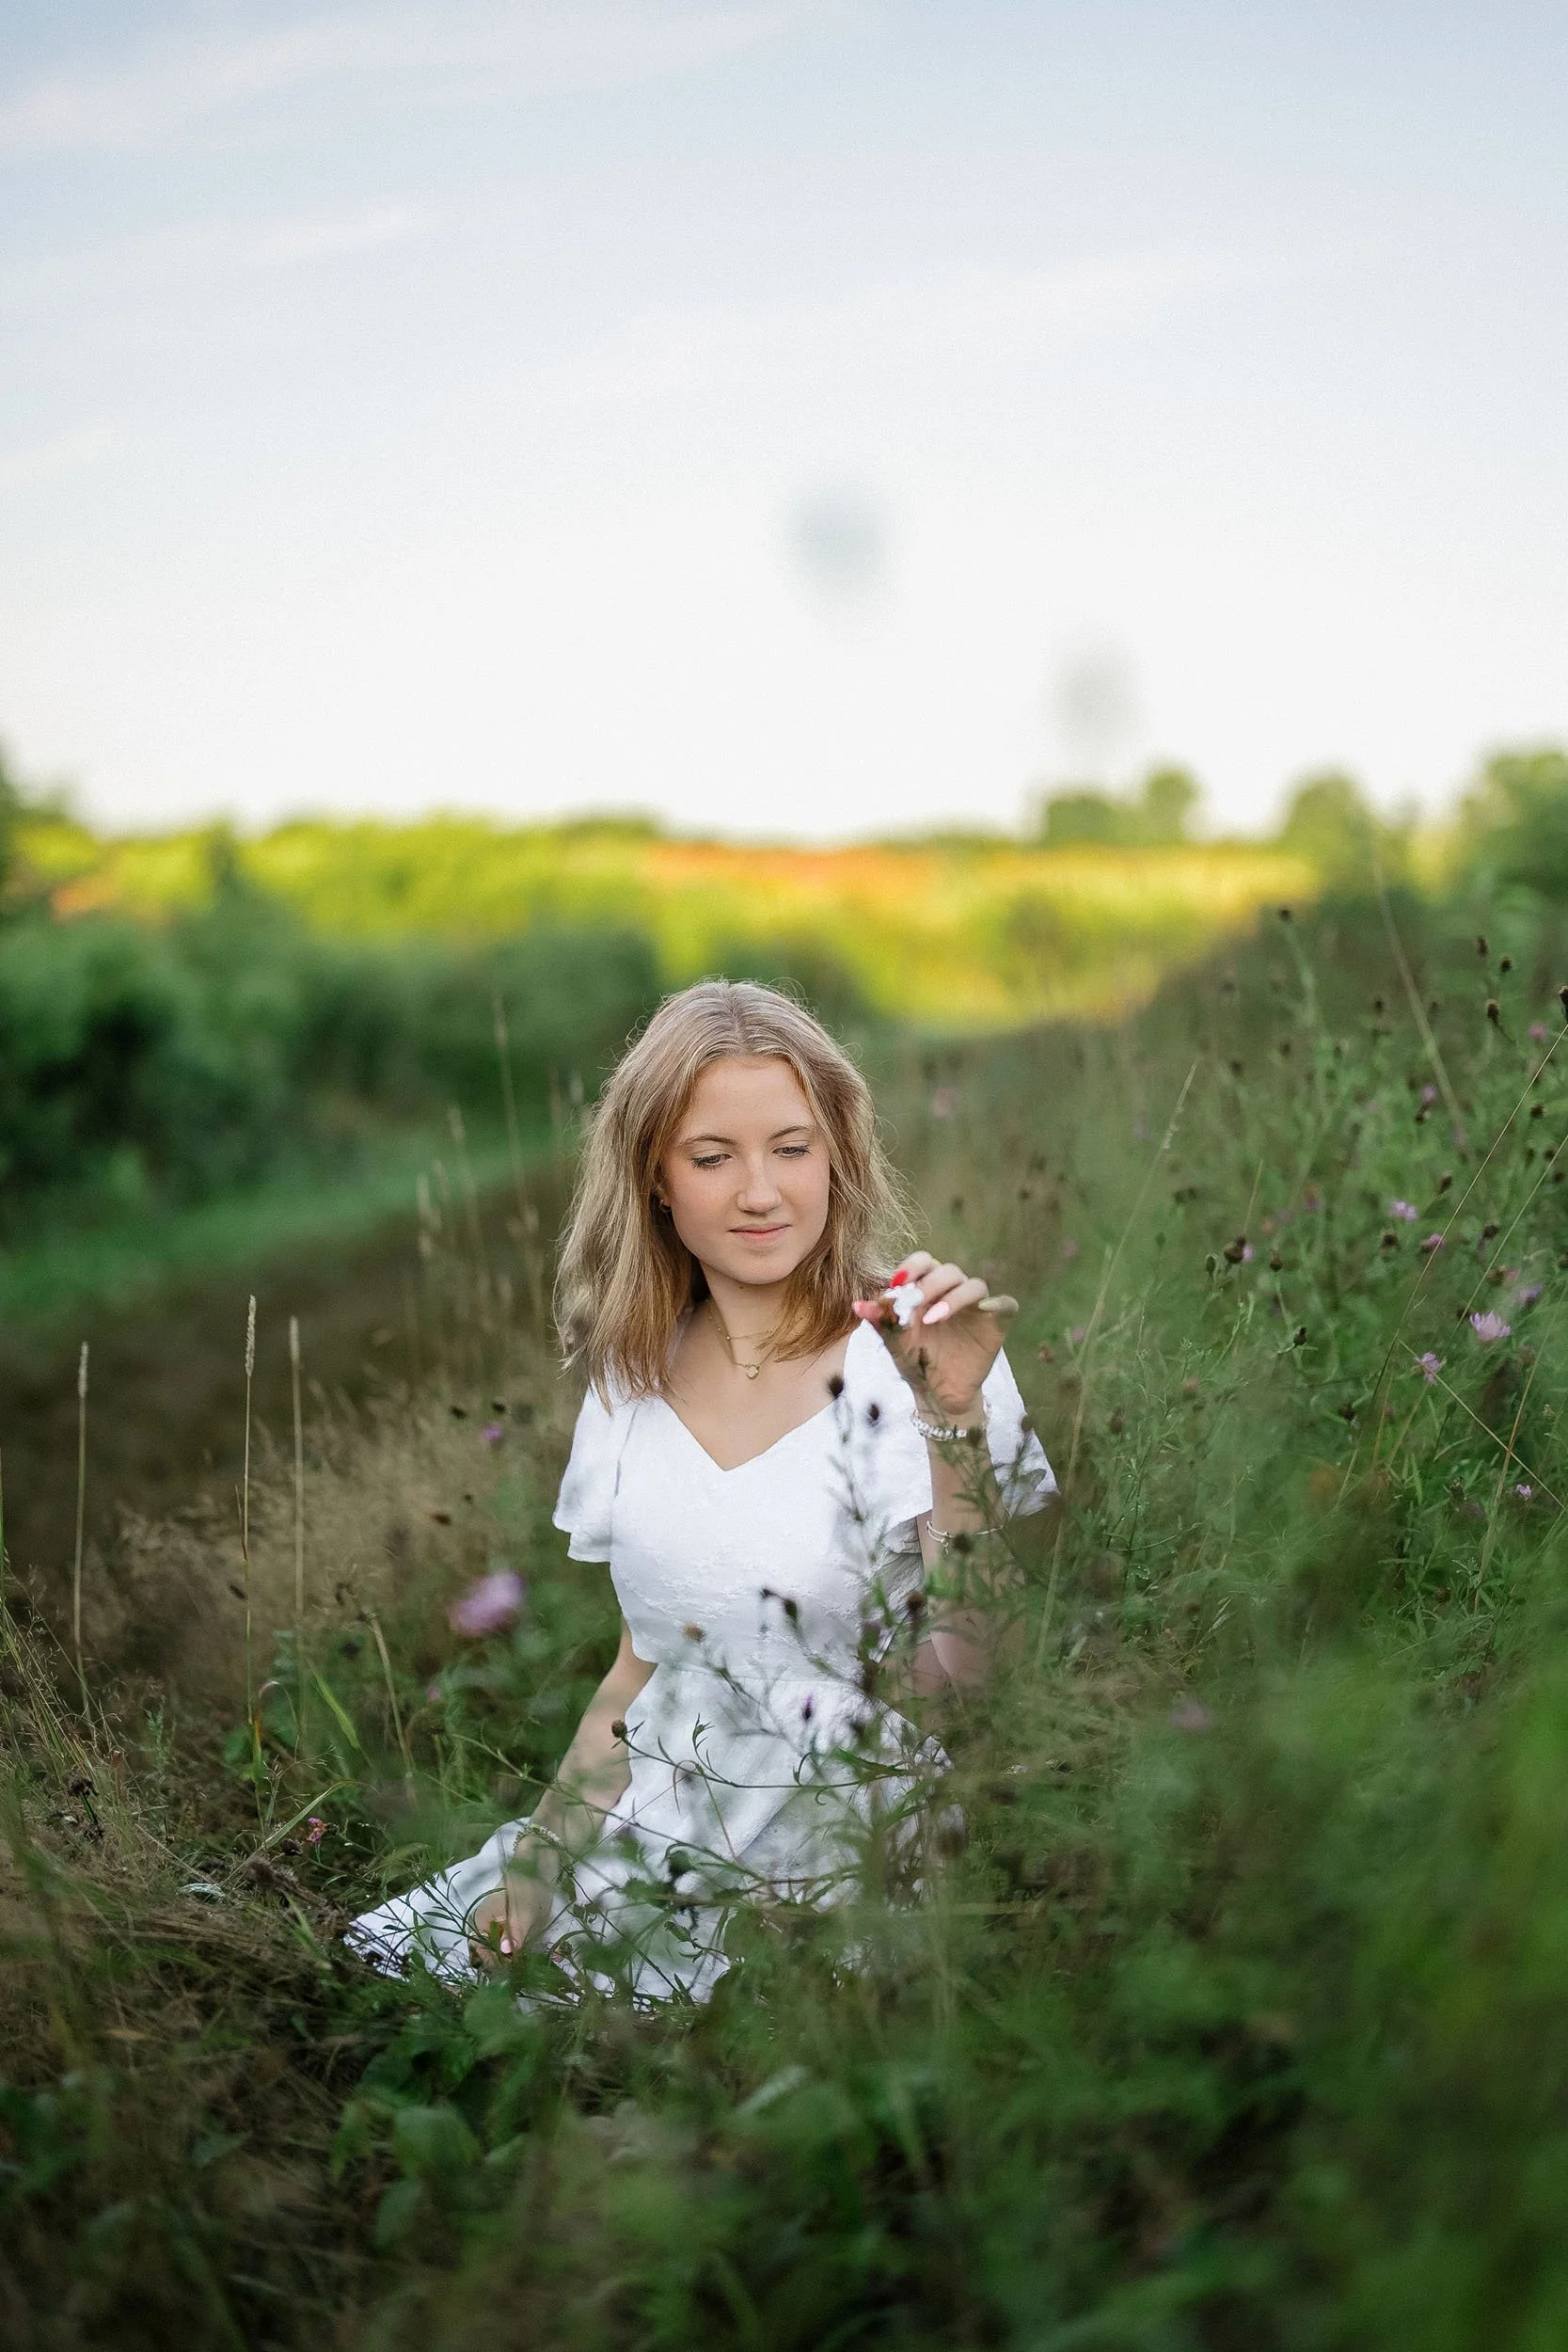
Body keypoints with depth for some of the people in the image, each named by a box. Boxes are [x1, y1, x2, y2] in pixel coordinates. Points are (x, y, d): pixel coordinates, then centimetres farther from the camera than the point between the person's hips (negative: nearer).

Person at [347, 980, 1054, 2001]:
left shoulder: (911, 1365, -11)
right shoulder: (638, 1372, 5)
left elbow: (971, 1669, -19)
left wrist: (954, 1417, -28)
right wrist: (545, 1848, 1)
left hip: (838, 1886, -5)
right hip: (653, 1851, 6)